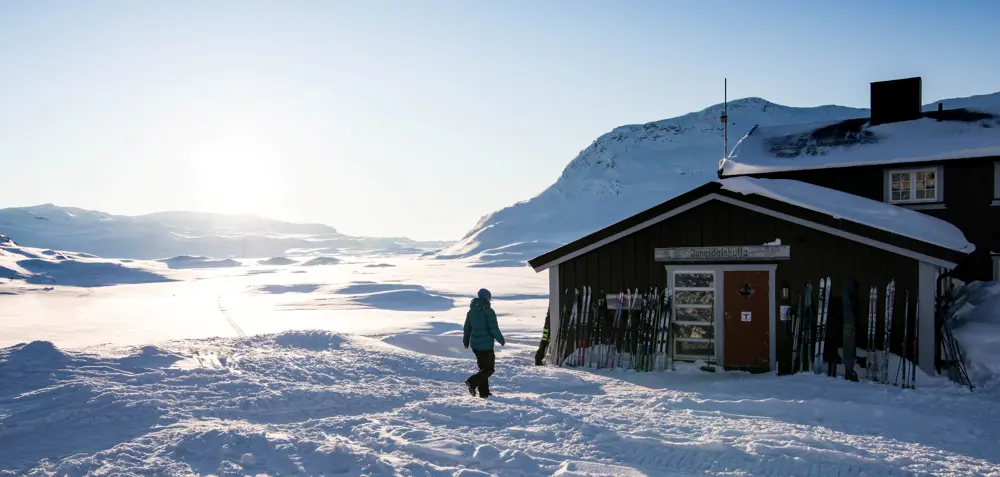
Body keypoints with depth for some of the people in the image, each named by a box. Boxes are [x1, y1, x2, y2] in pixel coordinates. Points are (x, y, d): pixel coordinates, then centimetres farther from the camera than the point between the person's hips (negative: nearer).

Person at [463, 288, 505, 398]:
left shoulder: (471, 311, 6)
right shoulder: (488, 311, -15)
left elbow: (467, 328, 14)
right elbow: (494, 329, -15)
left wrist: (466, 341, 26)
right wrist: (501, 340, -1)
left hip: (475, 344, 7)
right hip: (486, 345, -7)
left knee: (483, 367, 16)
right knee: (489, 369, 2)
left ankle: (484, 392, 15)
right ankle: (472, 382, -18)